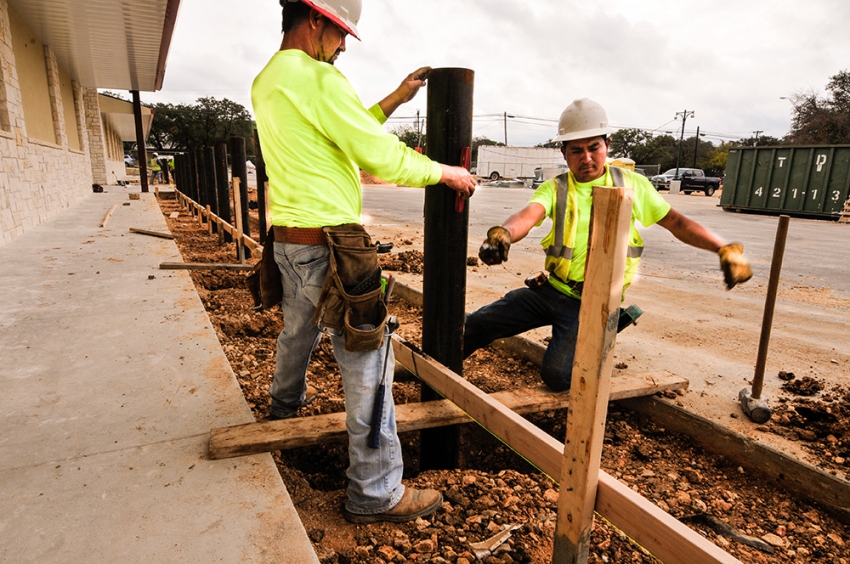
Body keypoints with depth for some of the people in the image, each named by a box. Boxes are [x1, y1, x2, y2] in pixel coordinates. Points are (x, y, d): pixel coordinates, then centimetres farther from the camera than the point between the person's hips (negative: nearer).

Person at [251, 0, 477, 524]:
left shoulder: (266, 82, 14)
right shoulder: (318, 78, -14)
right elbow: (381, 158, -15)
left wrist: (394, 100, 18)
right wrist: (446, 172, -2)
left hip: (288, 238, 10)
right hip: (328, 242, -10)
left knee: (298, 330, 30)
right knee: (367, 358, -4)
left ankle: (287, 400, 56)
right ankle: (376, 492, 5)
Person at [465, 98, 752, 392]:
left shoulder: (633, 185, 2)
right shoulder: (555, 189, -2)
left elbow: (676, 222, 8)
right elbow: (528, 214, -22)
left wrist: (727, 249, -5)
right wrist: (503, 233, -46)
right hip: (551, 289, 2)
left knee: (558, 374, -20)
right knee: (475, 325, -3)